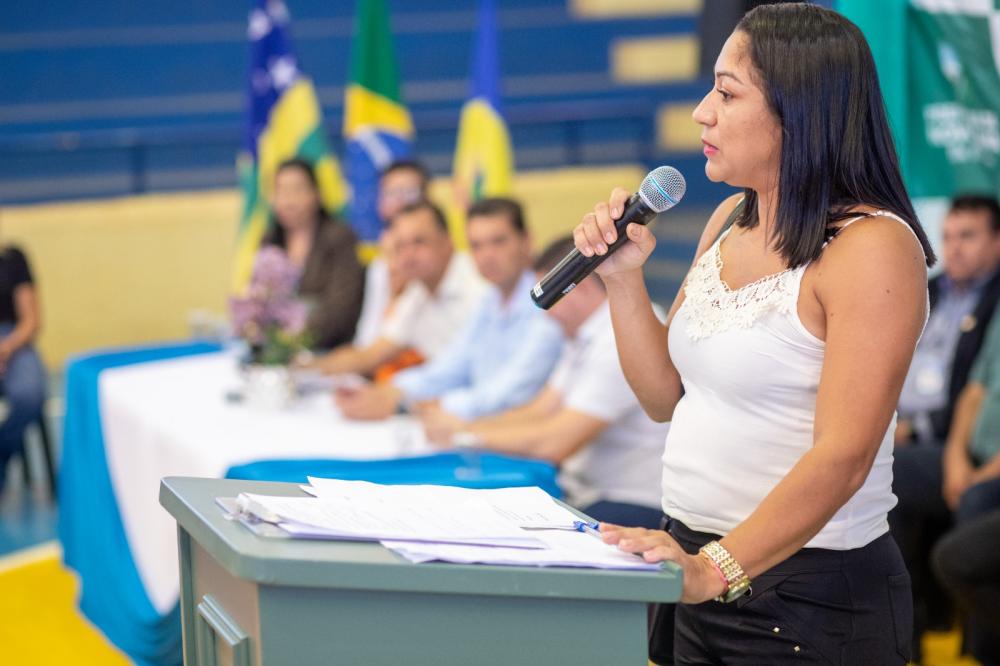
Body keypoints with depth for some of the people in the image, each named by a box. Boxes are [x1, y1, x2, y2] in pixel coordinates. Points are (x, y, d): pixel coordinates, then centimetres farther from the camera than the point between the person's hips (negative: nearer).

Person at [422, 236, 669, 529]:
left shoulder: (622, 339, -19)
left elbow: (555, 442, -22)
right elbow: (539, 412, 16)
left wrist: (464, 435, -9)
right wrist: (464, 427, 1)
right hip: (582, 488, 9)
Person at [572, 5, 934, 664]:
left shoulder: (871, 246, -17)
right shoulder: (730, 222, 7)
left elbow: (843, 457, -24)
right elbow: (666, 398, 12)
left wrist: (719, 568, -32)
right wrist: (624, 277, 0)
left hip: (810, 598, -7)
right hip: (700, 573, 7)